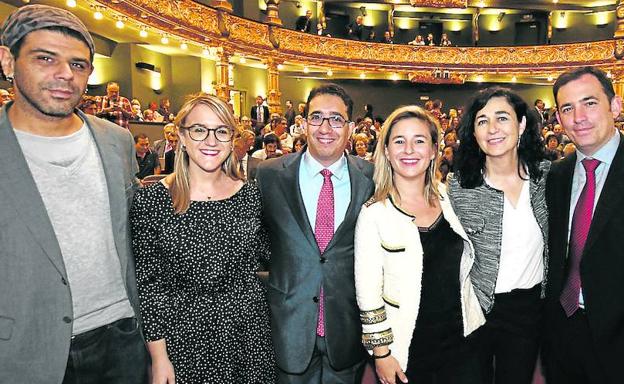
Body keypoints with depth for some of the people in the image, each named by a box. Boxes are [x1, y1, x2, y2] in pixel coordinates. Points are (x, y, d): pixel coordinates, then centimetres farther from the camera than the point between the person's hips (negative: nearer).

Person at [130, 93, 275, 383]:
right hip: (185, 337, -2)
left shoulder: (251, 195, -2)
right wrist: (158, 356, -6)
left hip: (248, 329, 3)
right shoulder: (151, 200, -9)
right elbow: (147, 282, -6)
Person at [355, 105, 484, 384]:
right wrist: (381, 353, -10)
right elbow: (367, 292, -12)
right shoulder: (374, 212, -15)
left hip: (460, 338, 4)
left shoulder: (447, 197, 1)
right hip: (406, 350, -4)